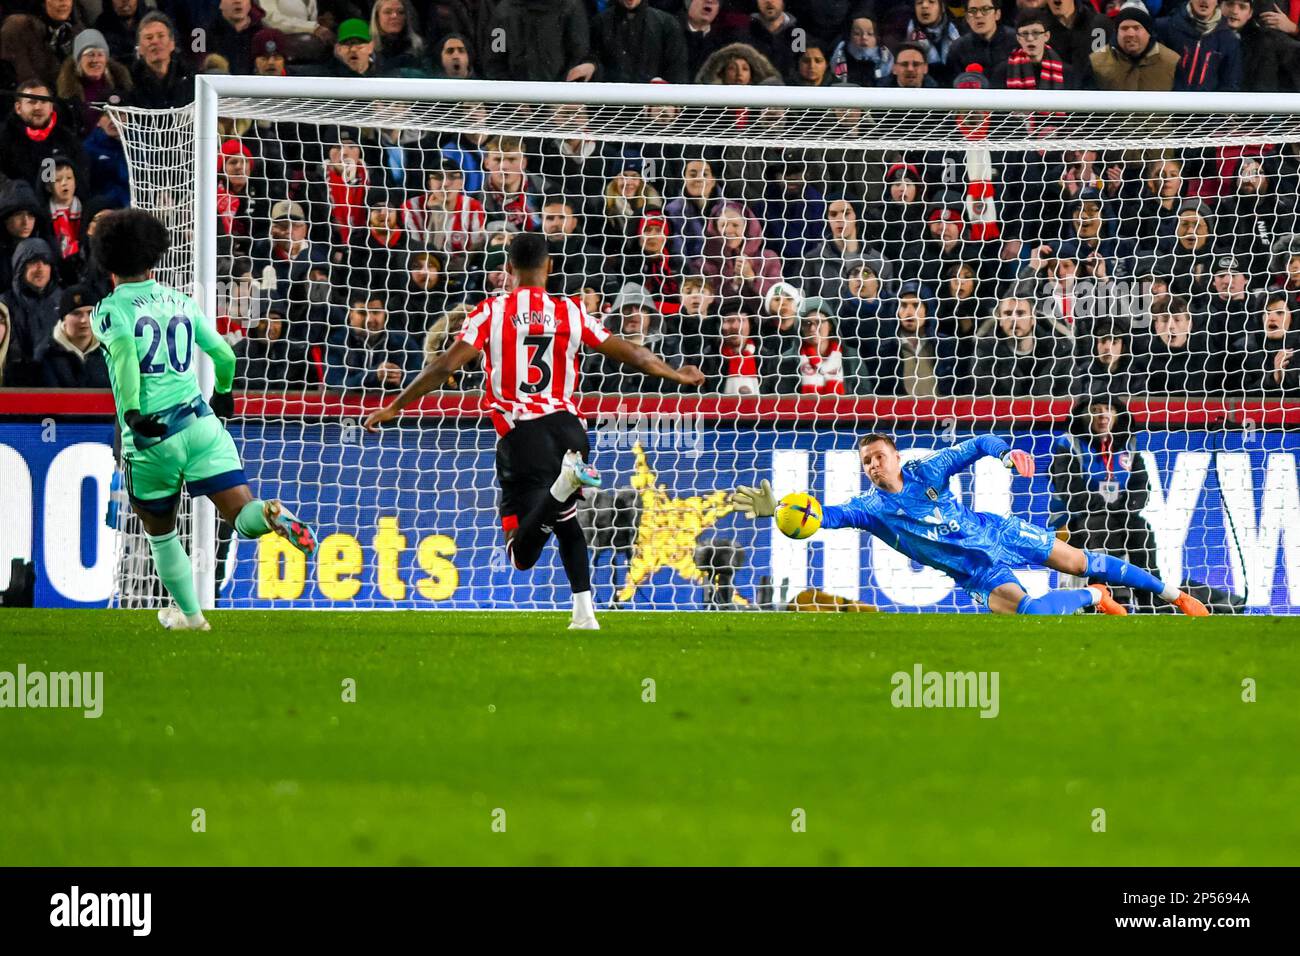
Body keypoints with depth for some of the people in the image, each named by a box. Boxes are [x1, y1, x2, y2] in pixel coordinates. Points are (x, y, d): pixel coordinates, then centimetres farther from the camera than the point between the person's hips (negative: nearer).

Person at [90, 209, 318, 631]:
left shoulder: (109, 310, 2)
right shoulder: (182, 303, 15)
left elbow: (124, 350, -19)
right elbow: (224, 356, 21)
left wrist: (131, 412, -24)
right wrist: (223, 393, 42)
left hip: (150, 438, -2)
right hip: (199, 422, 2)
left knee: (160, 532, 21)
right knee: (243, 515, -7)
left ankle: (189, 613, 30)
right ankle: (270, 514, -40)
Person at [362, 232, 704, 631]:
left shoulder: (491, 312, 1)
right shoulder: (570, 313, 7)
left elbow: (446, 366, -5)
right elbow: (629, 353, 12)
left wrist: (395, 406, 3)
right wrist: (675, 375, 30)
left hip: (521, 433, -3)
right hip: (568, 426, 3)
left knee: (521, 554, -7)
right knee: (568, 523, 26)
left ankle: (564, 481, -33)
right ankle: (585, 614, 11)